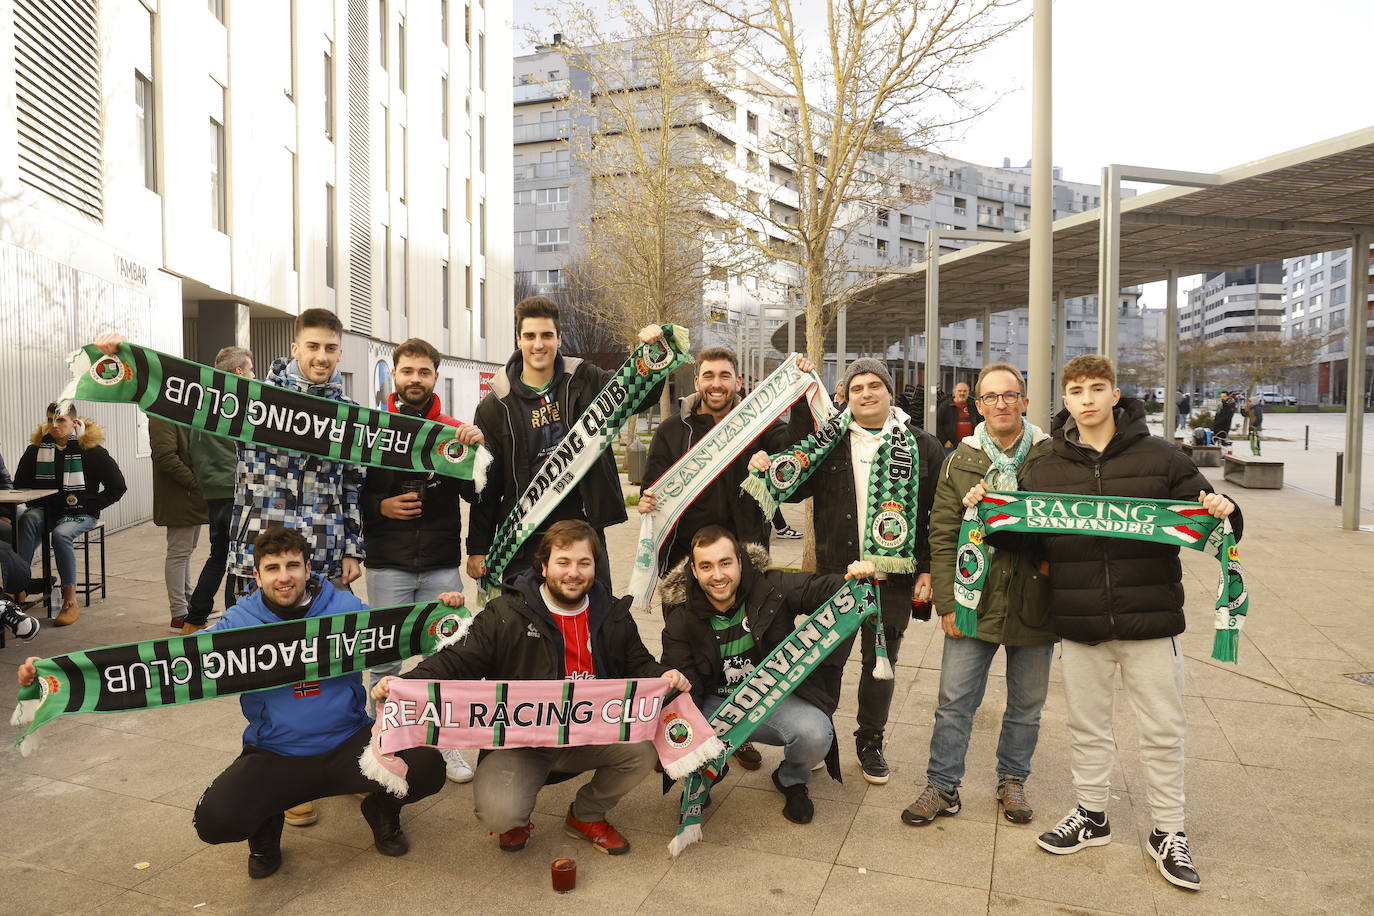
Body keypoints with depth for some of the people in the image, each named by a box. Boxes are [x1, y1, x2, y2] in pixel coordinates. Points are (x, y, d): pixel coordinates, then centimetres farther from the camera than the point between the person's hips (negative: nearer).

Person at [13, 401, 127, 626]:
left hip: (81, 514, -4)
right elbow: (20, 485, 17)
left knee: (61, 534, -32)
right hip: (46, 510, 4)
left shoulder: (91, 450, -5)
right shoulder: (37, 449, 5)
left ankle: (70, 601, -25)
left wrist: (88, 505, -9)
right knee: (27, 521, -29)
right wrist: (36, 505, 1)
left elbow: (118, 487, -3)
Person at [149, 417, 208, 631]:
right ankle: (179, 615, 5)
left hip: (193, 498, 10)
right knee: (179, 553, -3)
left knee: (186, 551, 18)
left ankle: (189, 604, 31)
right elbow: (165, 456, -24)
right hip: (178, 499, -10)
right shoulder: (162, 418, -14)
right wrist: (195, 482, -22)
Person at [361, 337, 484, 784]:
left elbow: (477, 493, -2)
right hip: (387, 565, -1)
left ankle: (447, 744, 23)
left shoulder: (455, 431, 3)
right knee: (384, 658, 7)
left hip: (442, 565, 1)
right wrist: (379, 507, -13)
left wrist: (477, 449, -18)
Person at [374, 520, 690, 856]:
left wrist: (664, 676, -15)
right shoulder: (505, 614, -8)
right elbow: (457, 661, -9)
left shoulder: (614, 615, 3)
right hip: (518, 742, -3)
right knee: (498, 812, -28)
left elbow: (639, 665, 9)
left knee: (644, 751, -22)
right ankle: (515, 819, 16)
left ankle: (586, 815, 11)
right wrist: (406, 682, -26)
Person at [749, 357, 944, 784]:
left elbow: (937, 513, 2)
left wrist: (928, 568, -2)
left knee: (881, 663, 14)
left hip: (894, 580, 0)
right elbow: (797, 487, 5)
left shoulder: (922, 445, 1)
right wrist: (769, 469, -16)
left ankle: (870, 742, 33)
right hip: (835, 573, 0)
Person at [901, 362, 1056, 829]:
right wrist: (947, 602, -6)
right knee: (955, 702, 4)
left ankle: (1012, 780, 36)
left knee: (1026, 705, 15)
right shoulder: (960, 459, 2)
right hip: (975, 601, 0)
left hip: (1035, 603, 0)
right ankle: (942, 786, 19)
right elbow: (943, 534, 0)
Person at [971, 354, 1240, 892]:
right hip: (1080, 624, 2)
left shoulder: (1160, 458, -2)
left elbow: (1196, 517, 2)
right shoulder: (1045, 470, 3)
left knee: (1163, 730, 10)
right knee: (1087, 726, 15)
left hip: (1150, 619, -1)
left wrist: (1219, 513, -20)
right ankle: (1090, 816, 34)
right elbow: (1028, 539, 5)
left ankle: (1168, 833, 29)